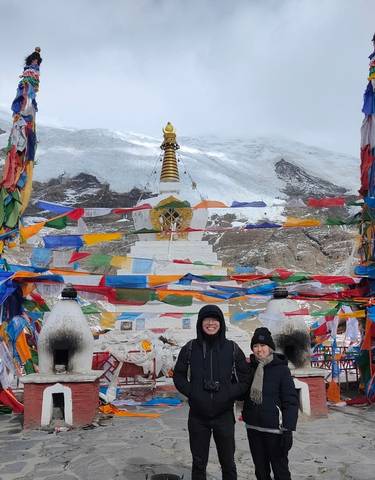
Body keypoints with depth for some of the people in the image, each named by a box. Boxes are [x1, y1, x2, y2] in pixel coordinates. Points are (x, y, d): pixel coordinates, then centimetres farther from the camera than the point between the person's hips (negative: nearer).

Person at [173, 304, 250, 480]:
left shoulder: (232, 349, -4)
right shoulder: (190, 348, -2)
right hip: (197, 415, 1)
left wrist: (229, 395, -13)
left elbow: (245, 379, 1)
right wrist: (191, 392, -10)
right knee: (198, 463, 14)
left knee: (228, 462, 13)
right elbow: (178, 376, 5)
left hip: (224, 415, 0)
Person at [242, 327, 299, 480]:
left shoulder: (281, 369, -9)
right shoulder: (250, 367, 5)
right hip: (253, 428, 5)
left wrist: (288, 429, -17)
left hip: (274, 429, -5)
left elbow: (291, 401, -12)